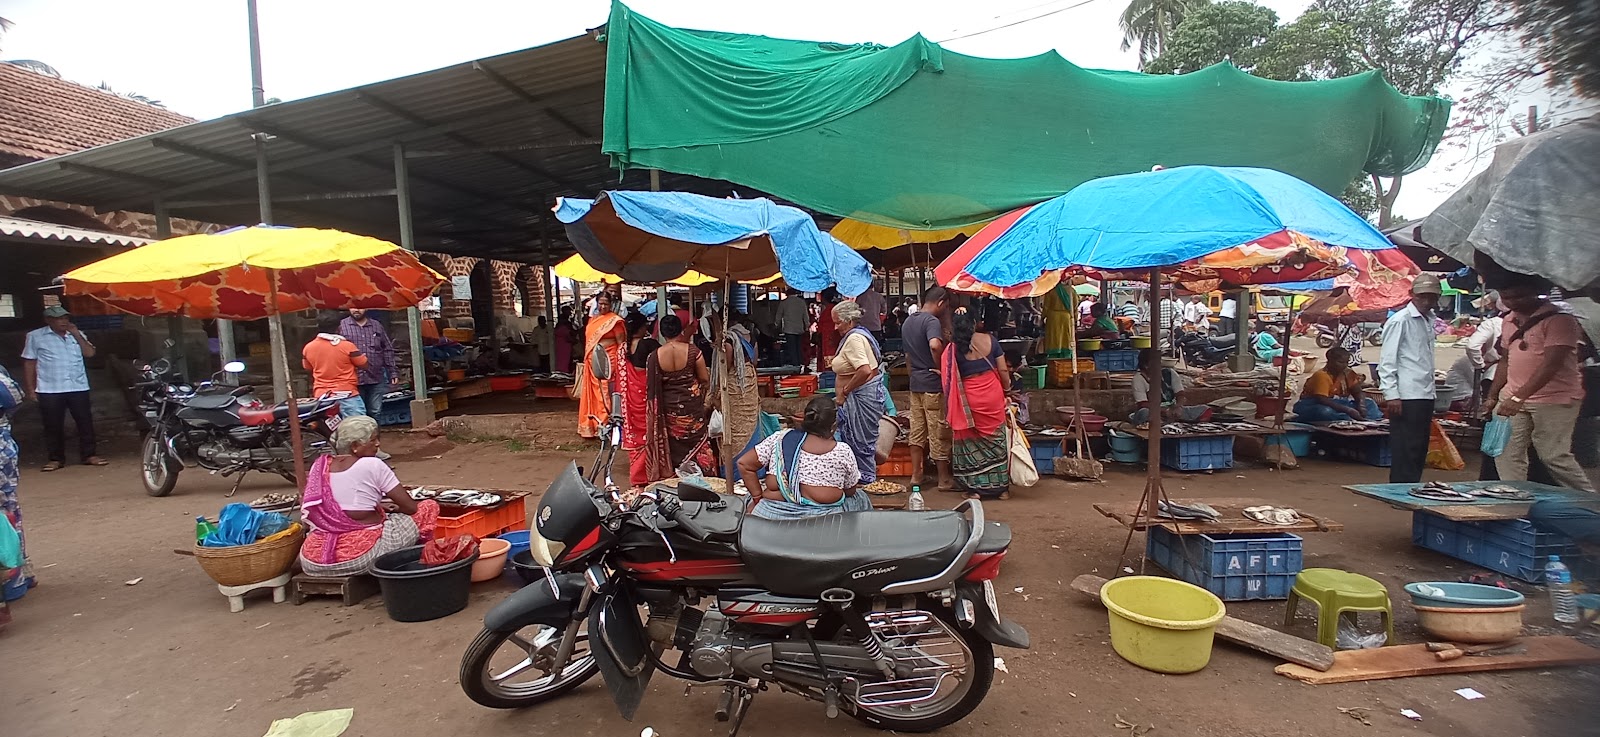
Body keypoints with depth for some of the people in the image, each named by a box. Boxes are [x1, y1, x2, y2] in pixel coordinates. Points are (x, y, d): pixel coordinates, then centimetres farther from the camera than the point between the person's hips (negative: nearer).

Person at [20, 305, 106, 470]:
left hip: (78, 388, 2)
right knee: (53, 426, 4)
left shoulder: (77, 334, 11)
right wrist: (30, 389, -1)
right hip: (49, 390, -2)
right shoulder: (35, 336, 3)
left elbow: (90, 353, 1)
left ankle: (89, 455, 12)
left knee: (85, 422, 4)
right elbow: (29, 364, 3)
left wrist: (77, 335, -5)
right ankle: (55, 458, 13)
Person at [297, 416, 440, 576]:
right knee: (429, 507, 6)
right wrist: (392, 507, 20)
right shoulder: (372, 465, -7)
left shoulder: (320, 464, 10)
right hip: (359, 556, -6)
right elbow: (411, 507, -3)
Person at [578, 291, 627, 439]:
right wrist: (587, 360, 18)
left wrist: (619, 363, -15)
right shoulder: (592, 319, 13)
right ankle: (595, 424, 21)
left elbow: (621, 344, -8)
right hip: (593, 362, 6)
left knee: (607, 393, -4)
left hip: (608, 361, -6)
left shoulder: (614, 320, -6)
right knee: (594, 393, 11)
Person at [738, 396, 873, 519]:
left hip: (772, 515, 2)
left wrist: (758, 497, 7)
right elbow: (850, 491, 6)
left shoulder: (780, 438, -2)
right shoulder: (843, 452, -7)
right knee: (859, 499, 27)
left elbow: (744, 464, 1)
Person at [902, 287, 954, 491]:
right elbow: (935, 345, -34)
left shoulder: (907, 322, 14)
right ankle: (945, 480, 11)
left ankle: (916, 475, 19)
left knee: (917, 431, 13)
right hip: (933, 384, -8)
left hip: (915, 383, 8)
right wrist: (940, 367, -21)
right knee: (939, 433, 1)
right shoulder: (932, 321, -15)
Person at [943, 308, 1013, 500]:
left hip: (968, 399, -2)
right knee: (996, 440, 12)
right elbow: (1003, 370, 0)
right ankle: (1001, 487, 20)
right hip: (993, 395, 2)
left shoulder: (952, 349, -8)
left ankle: (975, 489, 12)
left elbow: (949, 378, -6)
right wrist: (1007, 389, 15)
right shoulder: (990, 340, -2)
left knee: (972, 442, 9)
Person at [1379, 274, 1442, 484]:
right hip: (1406, 397, -8)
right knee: (1405, 451, -5)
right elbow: (1387, 360, -12)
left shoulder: (1430, 321, 15)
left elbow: (1427, 361, 18)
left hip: (1425, 396, 8)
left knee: (1419, 451, 12)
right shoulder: (1400, 320, -8)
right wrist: (1391, 394, -17)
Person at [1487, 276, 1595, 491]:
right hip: (1512, 398, 6)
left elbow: (1551, 364, -20)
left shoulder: (1559, 318, -10)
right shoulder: (1509, 321, 13)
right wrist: (1492, 396, 17)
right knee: (1506, 454, 2)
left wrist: (1518, 398, -29)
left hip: (1554, 400, -6)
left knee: (1554, 457, -3)